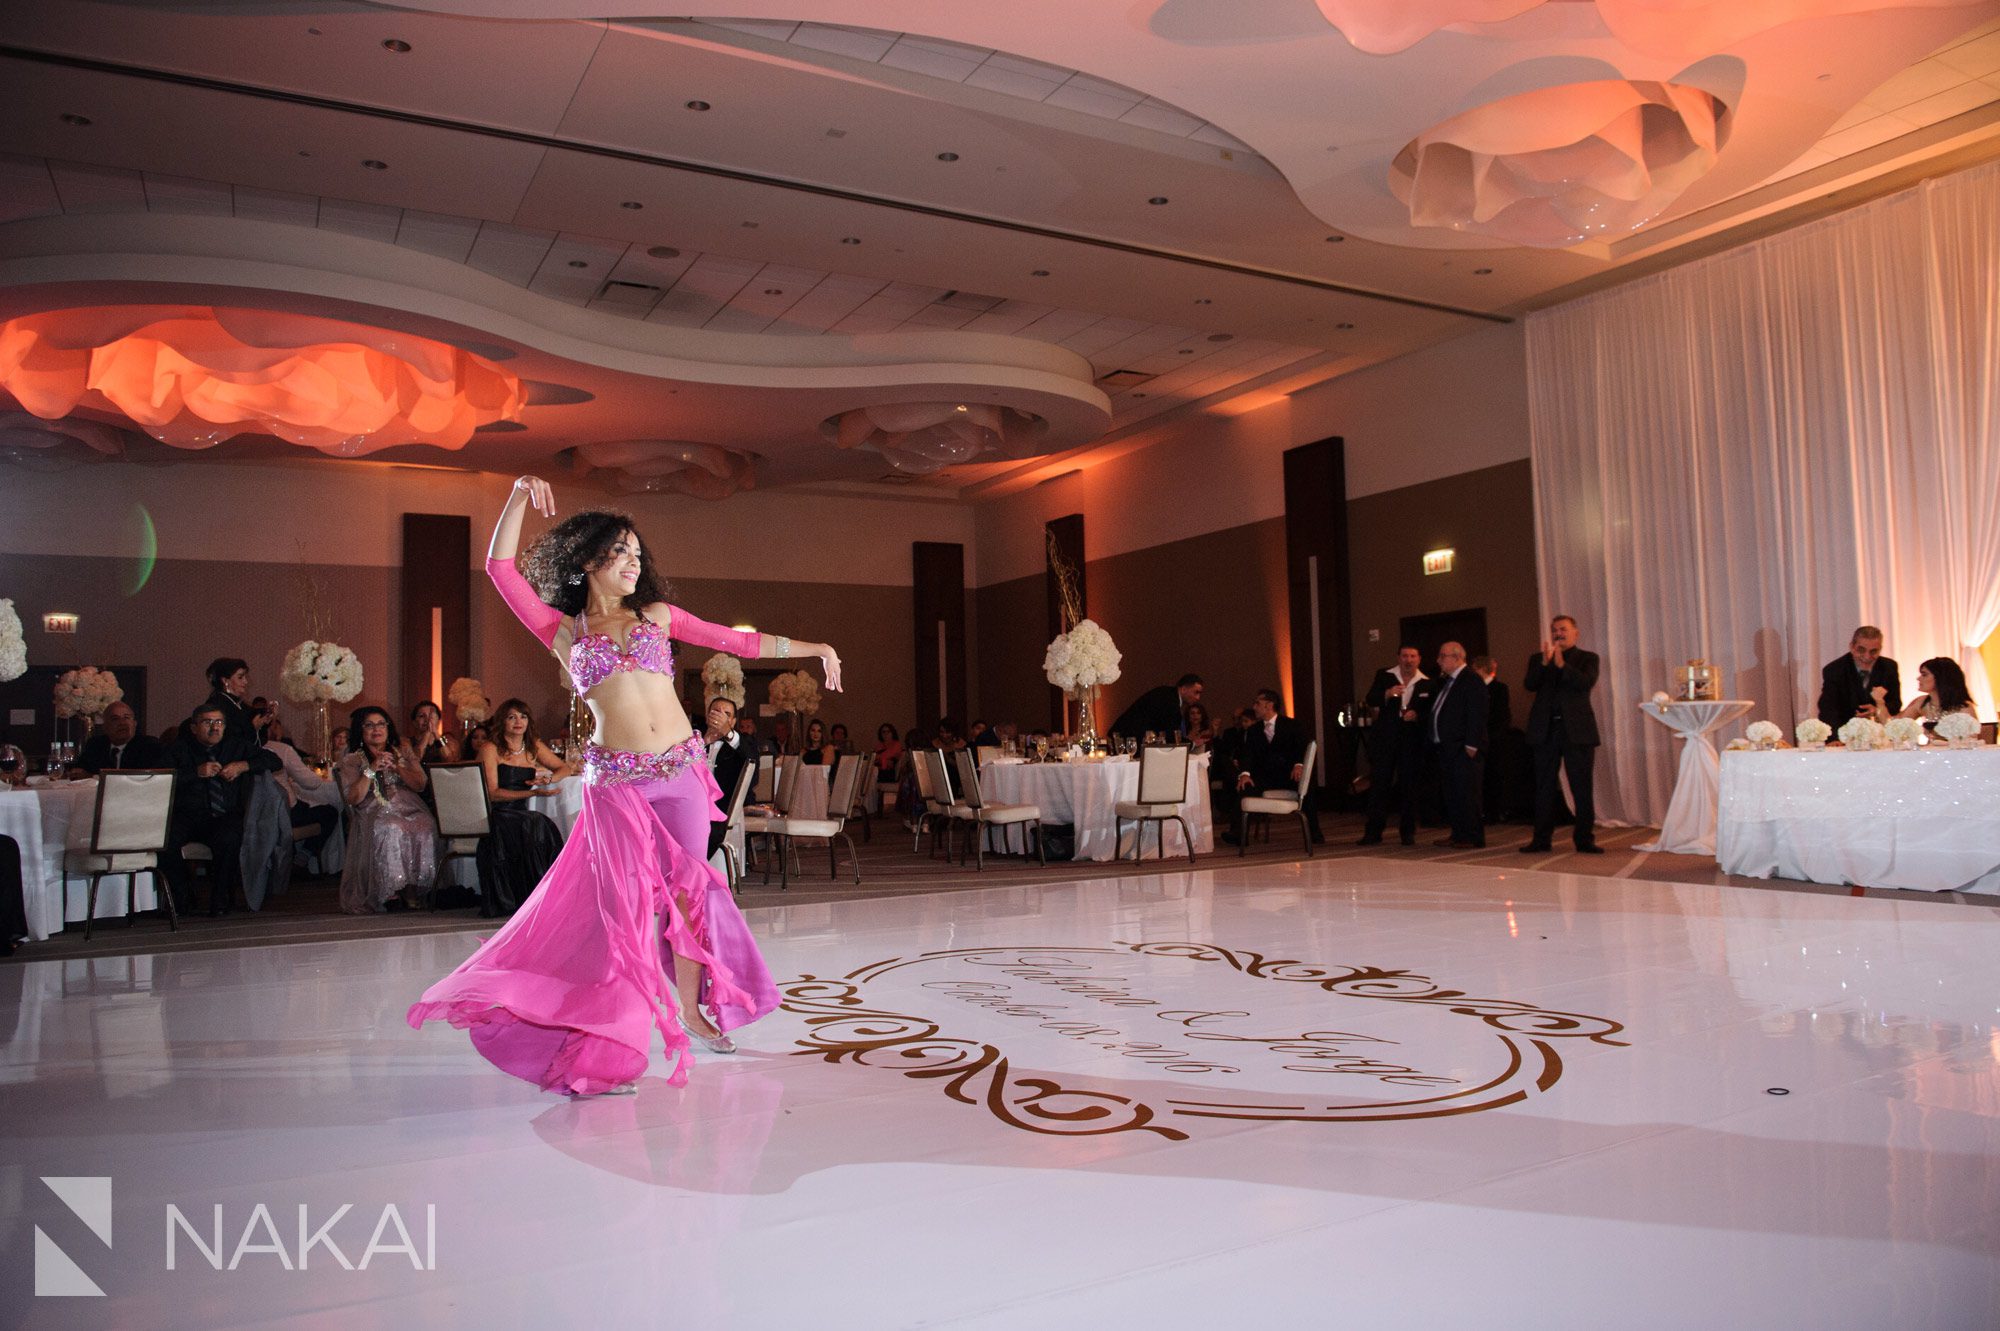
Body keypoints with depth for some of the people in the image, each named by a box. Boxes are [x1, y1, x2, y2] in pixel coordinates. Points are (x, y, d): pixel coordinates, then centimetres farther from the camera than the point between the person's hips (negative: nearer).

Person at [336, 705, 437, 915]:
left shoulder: (402, 751, 19)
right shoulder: (352, 761, 12)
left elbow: (421, 784, 7)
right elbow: (353, 798, -2)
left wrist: (396, 767, -6)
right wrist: (372, 769, -10)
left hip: (409, 809, 2)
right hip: (374, 814, -2)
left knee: (425, 828, -32)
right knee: (390, 831, -37)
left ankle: (411, 889, -21)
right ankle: (388, 892, -28)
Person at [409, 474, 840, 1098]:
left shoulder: (657, 615, 13)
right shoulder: (562, 630, 8)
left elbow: (738, 641, 15)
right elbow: (500, 567, -1)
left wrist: (815, 648, 15)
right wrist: (520, 496, -7)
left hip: (683, 771, 2)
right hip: (617, 782, -2)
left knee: (687, 890, 7)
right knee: (626, 903, -3)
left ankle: (691, 1008, 24)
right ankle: (607, 1040, 7)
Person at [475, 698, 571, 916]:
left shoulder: (534, 747, 14)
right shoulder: (490, 750, -1)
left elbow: (564, 768, 23)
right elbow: (492, 793, -10)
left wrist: (549, 779, -1)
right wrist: (532, 793, -20)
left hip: (521, 815, 5)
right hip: (495, 817, -5)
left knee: (545, 826, -28)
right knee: (534, 825, -32)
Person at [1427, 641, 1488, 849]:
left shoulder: (1472, 681, -10)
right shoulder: (1444, 682, 19)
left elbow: (1476, 715, -17)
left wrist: (1471, 745, -21)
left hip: (1463, 748, -9)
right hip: (1444, 747, 10)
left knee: (1467, 793, -7)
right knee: (1451, 793, 12)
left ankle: (1473, 838, -2)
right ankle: (1458, 834, 19)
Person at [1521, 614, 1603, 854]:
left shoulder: (1588, 658, 8)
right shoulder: (1537, 659, 13)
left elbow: (1587, 682, -11)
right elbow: (1530, 685, -3)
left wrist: (1561, 664, -19)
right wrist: (1545, 662, -16)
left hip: (1577, 730, -2)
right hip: (1545, 730, 2)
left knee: (1583, 788, -1)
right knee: (1544, 788, 4)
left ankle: (1585, 840, 5)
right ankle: (1541, 840, 7)